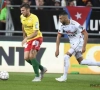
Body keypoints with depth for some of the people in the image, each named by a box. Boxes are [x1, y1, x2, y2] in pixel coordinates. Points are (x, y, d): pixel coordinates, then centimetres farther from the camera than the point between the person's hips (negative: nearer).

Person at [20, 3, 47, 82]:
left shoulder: (34, 18, -24)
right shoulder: (22, 17, -1)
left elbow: (35, 33, -30)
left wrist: (26, 38, -41)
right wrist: (24, 37, 23)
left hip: (37, 38, -8)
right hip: (29, 39, 8)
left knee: (31, 56, -21)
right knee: (26, 58, -2)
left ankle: (37, 76, -11)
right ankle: (42, 69, 19)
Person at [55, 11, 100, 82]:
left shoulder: (75, 24, -25)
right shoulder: (62, 26, -5)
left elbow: (85, 34, -21)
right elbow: (58, 37, 0)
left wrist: (84, 47, -24)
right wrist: (57, 49, -8)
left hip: (79, 42, -8)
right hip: (73, 44, 8)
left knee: (66, 56, -18)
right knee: (81, 61, 13)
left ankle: (64, 76, -10)